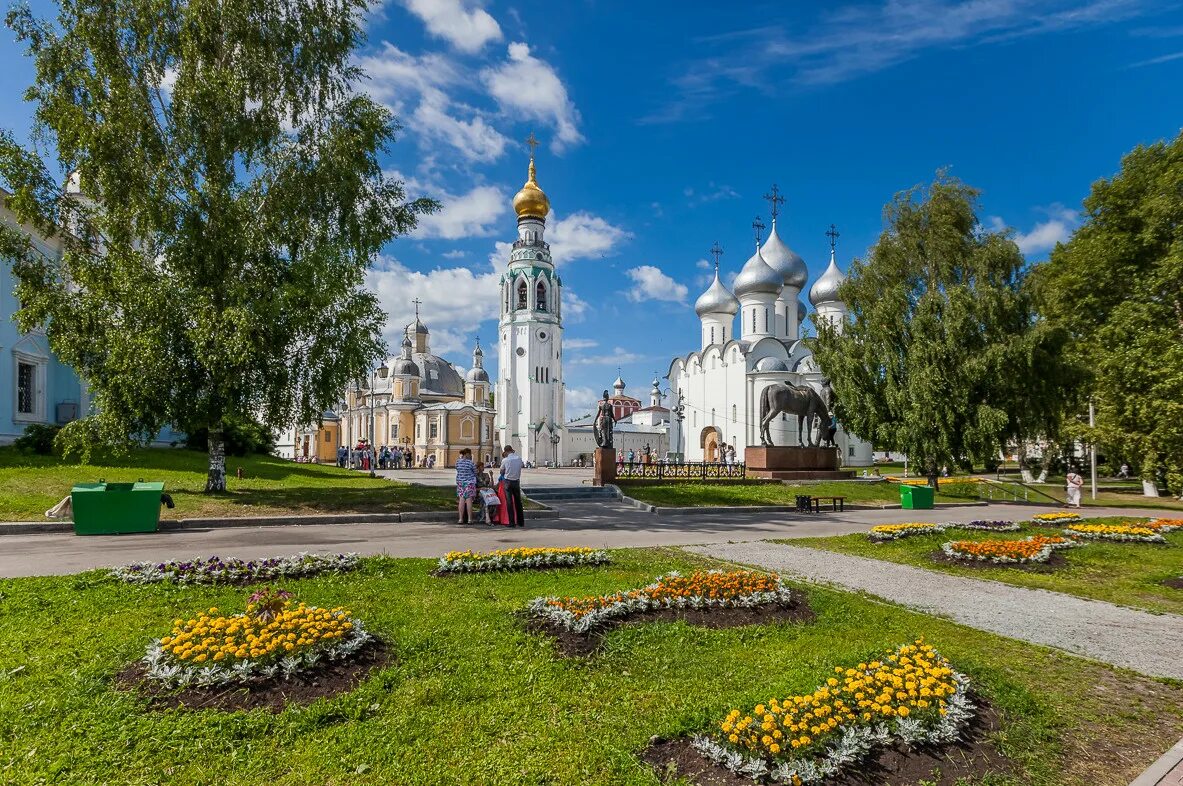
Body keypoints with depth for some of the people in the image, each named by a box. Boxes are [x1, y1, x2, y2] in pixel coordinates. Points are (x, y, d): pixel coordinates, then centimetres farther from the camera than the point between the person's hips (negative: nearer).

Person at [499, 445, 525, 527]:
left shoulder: (505, 460, -11)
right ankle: (521, 522, 18)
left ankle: (512, 522, -1)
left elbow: (501, 472, 1)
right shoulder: (519, 458, -3)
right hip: (517, 481, 3)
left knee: (509, 502, 1)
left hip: (508, 482, -3)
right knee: (518, 502, 12)